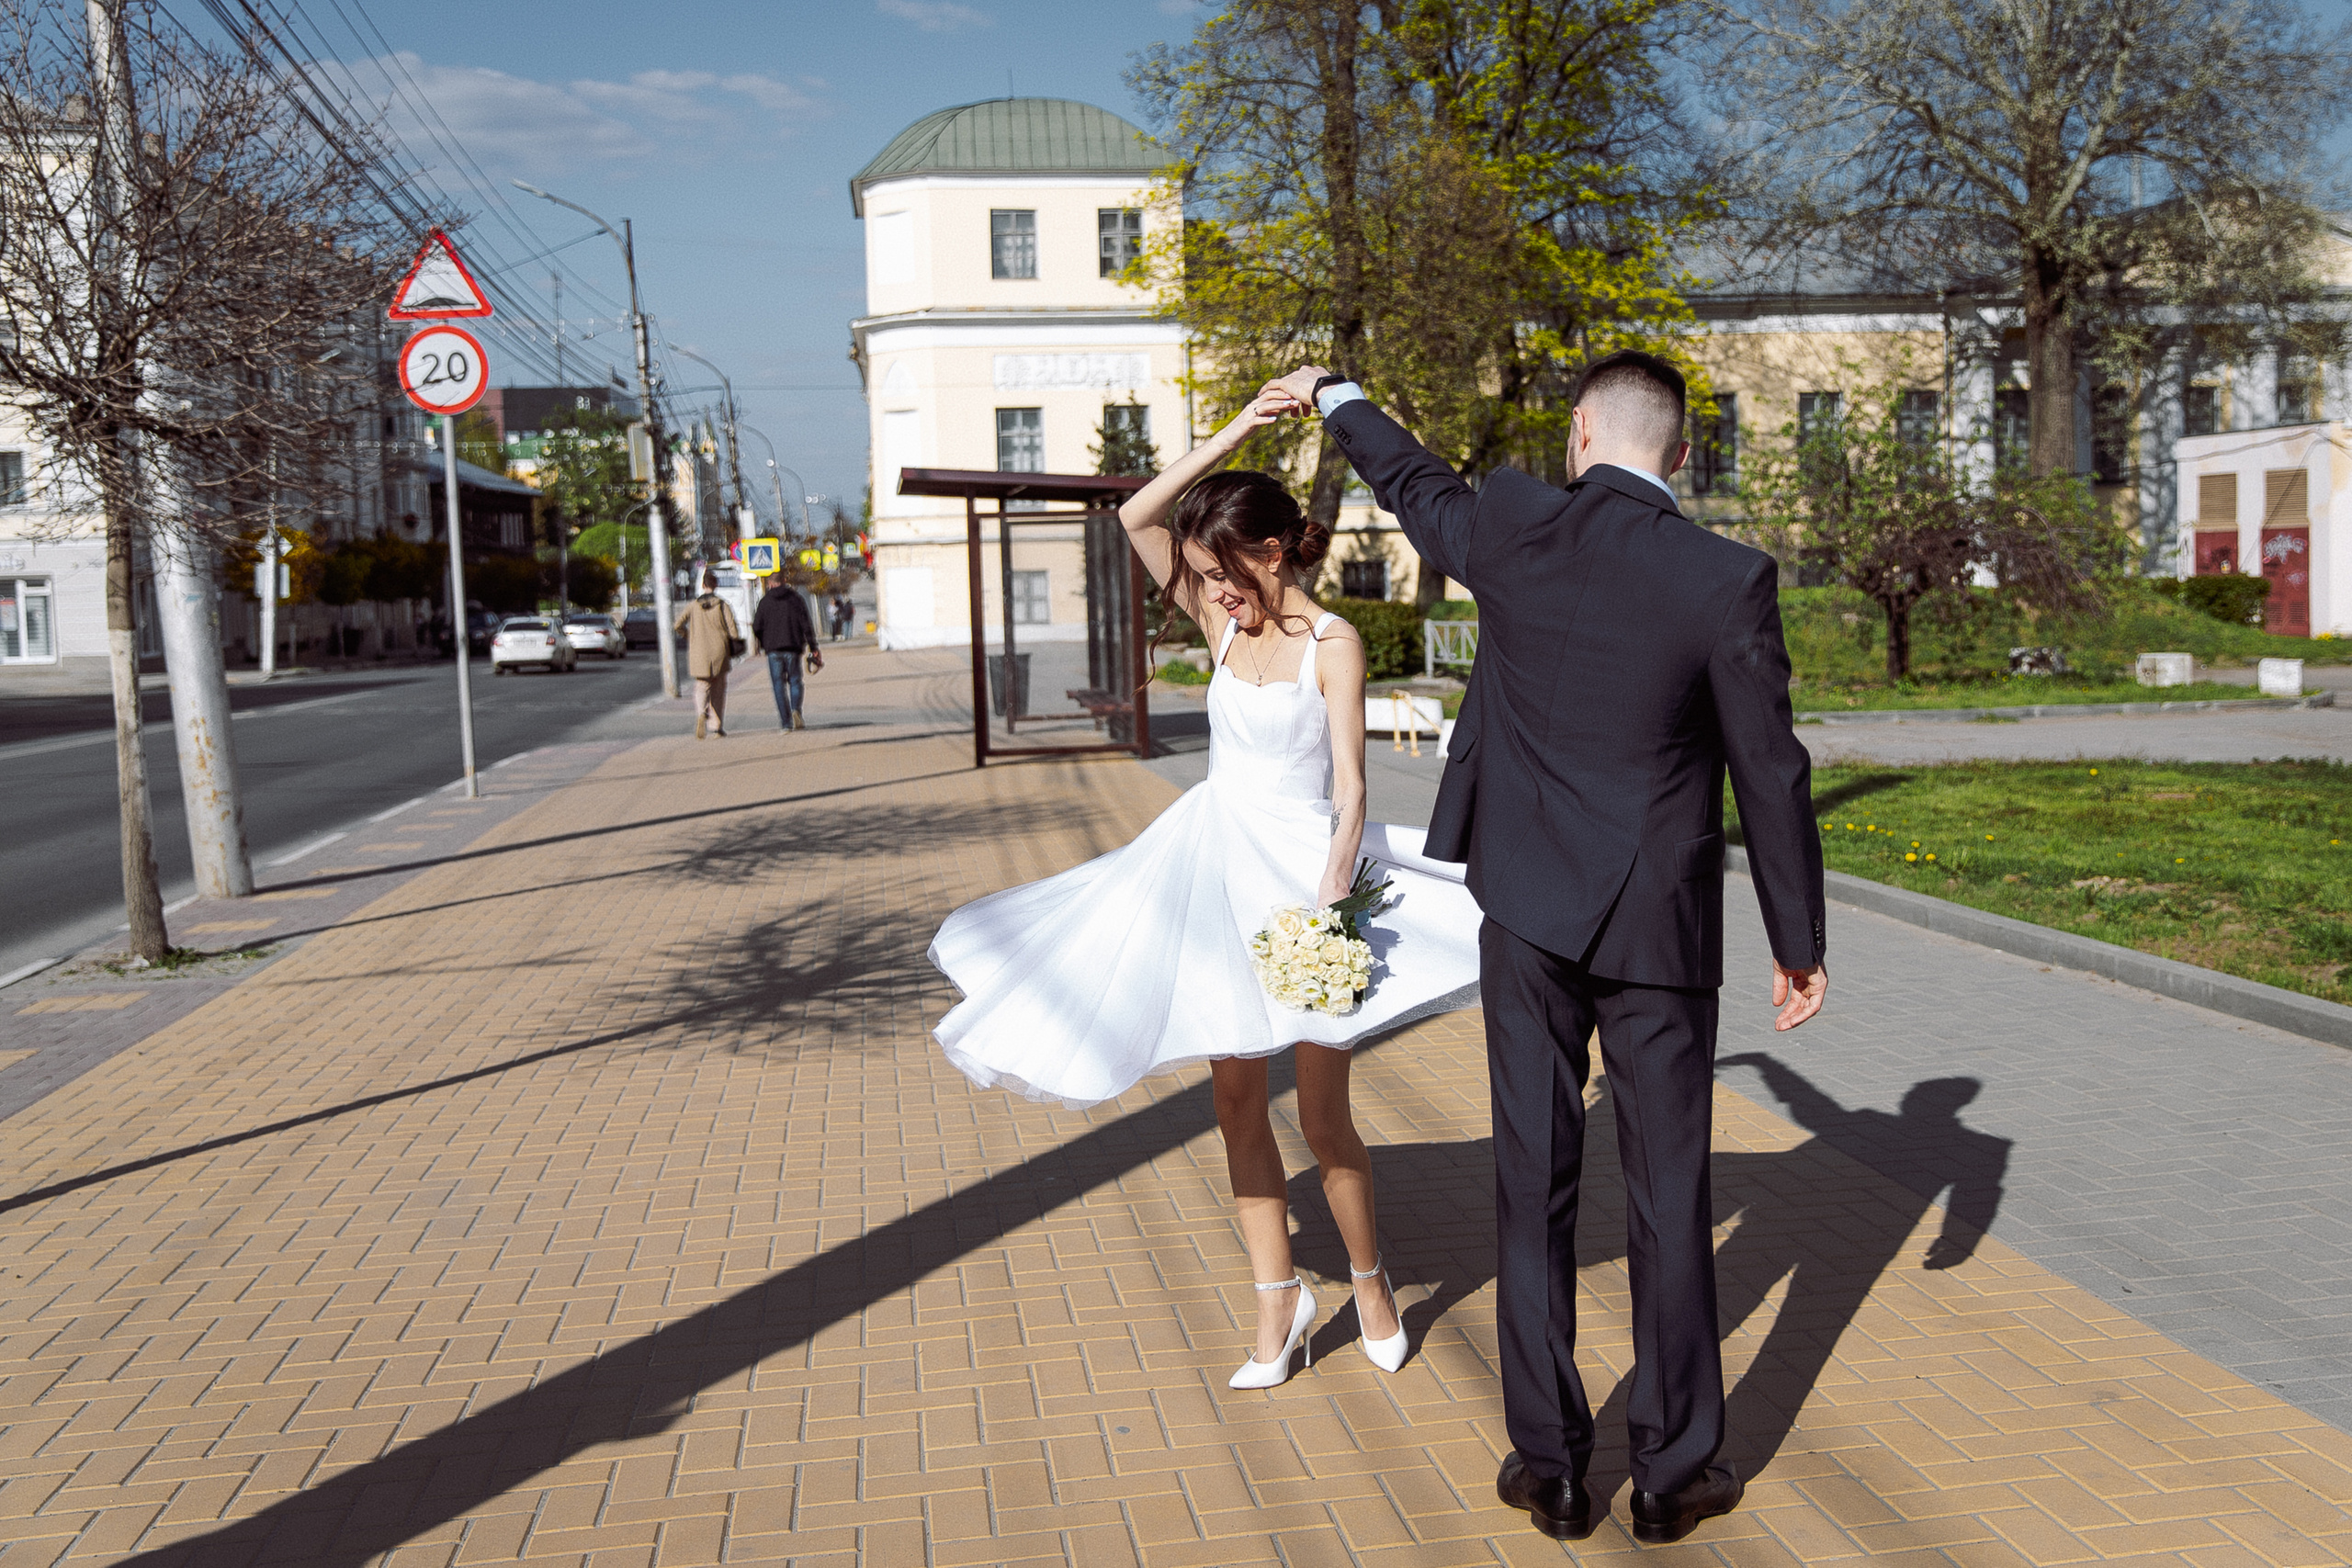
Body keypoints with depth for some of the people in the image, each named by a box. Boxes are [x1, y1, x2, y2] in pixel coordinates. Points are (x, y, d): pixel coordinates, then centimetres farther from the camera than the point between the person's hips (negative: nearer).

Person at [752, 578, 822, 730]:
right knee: (795, 681, 10)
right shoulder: (796, 599, 3)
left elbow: (757, 627, 3)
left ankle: (786, 722, -2)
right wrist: (813, 649, 3)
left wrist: (764, 645, 20)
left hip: (773, 649, 0)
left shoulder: (765, 601, 3)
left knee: (779, 684, 4)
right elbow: (807, 626, -1)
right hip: (793, 648, 0)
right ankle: (796, 710, -17)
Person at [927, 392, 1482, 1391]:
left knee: (1322, 1114, 1)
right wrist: (1235, 433, -6)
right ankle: (1279, 1300, 19)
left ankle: (1371, 1282, 24)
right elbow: (1137, 517, -2)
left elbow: (1351, 788, -14)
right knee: (1234, 1096, 8)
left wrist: (1331, 896, -25)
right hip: (1219, 866, 6)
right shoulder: (1225, 624, 5)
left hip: (1306, 870, -6)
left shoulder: (1332, 646, -10)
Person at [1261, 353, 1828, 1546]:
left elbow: (1415, 487, 18)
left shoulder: (1510, 529, -5)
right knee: (1668, 1198, 9)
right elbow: (1771, 774, -6)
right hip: (1660, 925, -1)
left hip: (1529, 909, 2)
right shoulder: (1727, 579, -10)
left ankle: (1549, 1465, 18)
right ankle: (1673, 1470, 21)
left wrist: (1334, 397, 38)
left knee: (1534, 1186, 10)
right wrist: (1799, 941, 5)